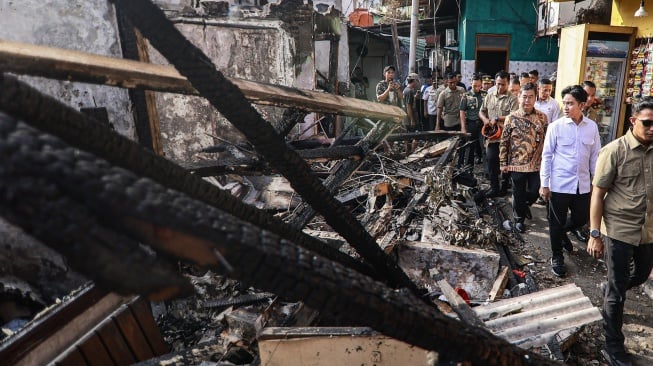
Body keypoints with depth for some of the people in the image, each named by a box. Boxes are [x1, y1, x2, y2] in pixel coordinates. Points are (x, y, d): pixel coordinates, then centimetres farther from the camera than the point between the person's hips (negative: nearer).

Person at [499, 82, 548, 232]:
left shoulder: (542, 117, -1)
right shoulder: (511, 118, -6)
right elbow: (504, 142, -2)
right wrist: (503, 163, -3)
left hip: (537, 164, 2)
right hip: (517, 164, -1)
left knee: (534, 192, 9)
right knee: (518, 194, 10)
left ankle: (525, 205, 42)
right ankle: (519, 219, 30)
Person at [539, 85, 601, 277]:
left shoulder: (592, 127, -1)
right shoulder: (555, 126, -9)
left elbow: (595, 156, 7)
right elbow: (547, 156, -6)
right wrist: (544, 184, -7)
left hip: (582, 184, 3)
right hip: (559, 184, -3)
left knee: (581, 219, 15)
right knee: (556, 222, 8)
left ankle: (562, 233, 46)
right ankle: (557, 257, 26)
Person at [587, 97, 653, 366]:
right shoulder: (614, 151, -12)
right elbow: (597, 194, -10)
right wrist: (595, 234, -13)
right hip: (618, 231, -5)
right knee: (617, 289, 6)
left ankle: (610, 294, 56)